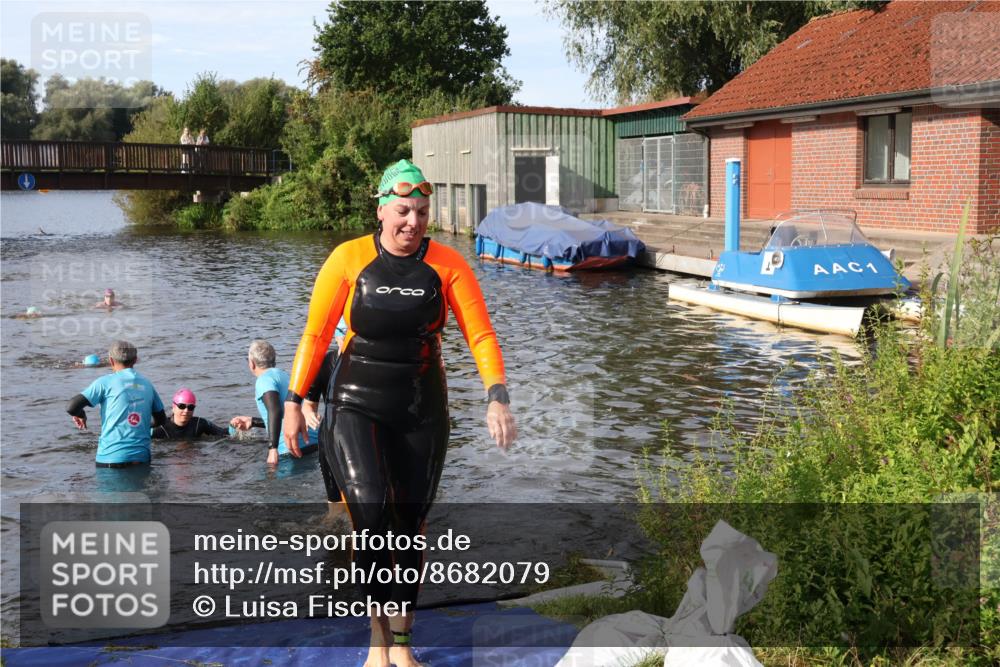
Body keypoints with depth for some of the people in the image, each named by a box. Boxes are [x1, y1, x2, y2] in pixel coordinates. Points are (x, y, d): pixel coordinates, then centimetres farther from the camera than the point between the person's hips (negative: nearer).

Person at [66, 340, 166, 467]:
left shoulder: (105, 382, -1)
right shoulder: (147, 384, 12)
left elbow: (72, 407, -7)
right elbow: (161, 419, 20)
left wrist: (80, 415, 15)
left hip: (111, 456, -4)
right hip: (142, 457, 4)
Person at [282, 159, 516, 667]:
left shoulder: (447, 265, -3)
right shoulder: (349, 259, -5)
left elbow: (481, 335, -8)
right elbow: (315, 334, -1)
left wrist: (497, 398, -22)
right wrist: (294, 402, -1)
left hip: (422, 410, 2)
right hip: (356, 405, -2)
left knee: (409, 527, 8)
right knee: (372, 512, -20)